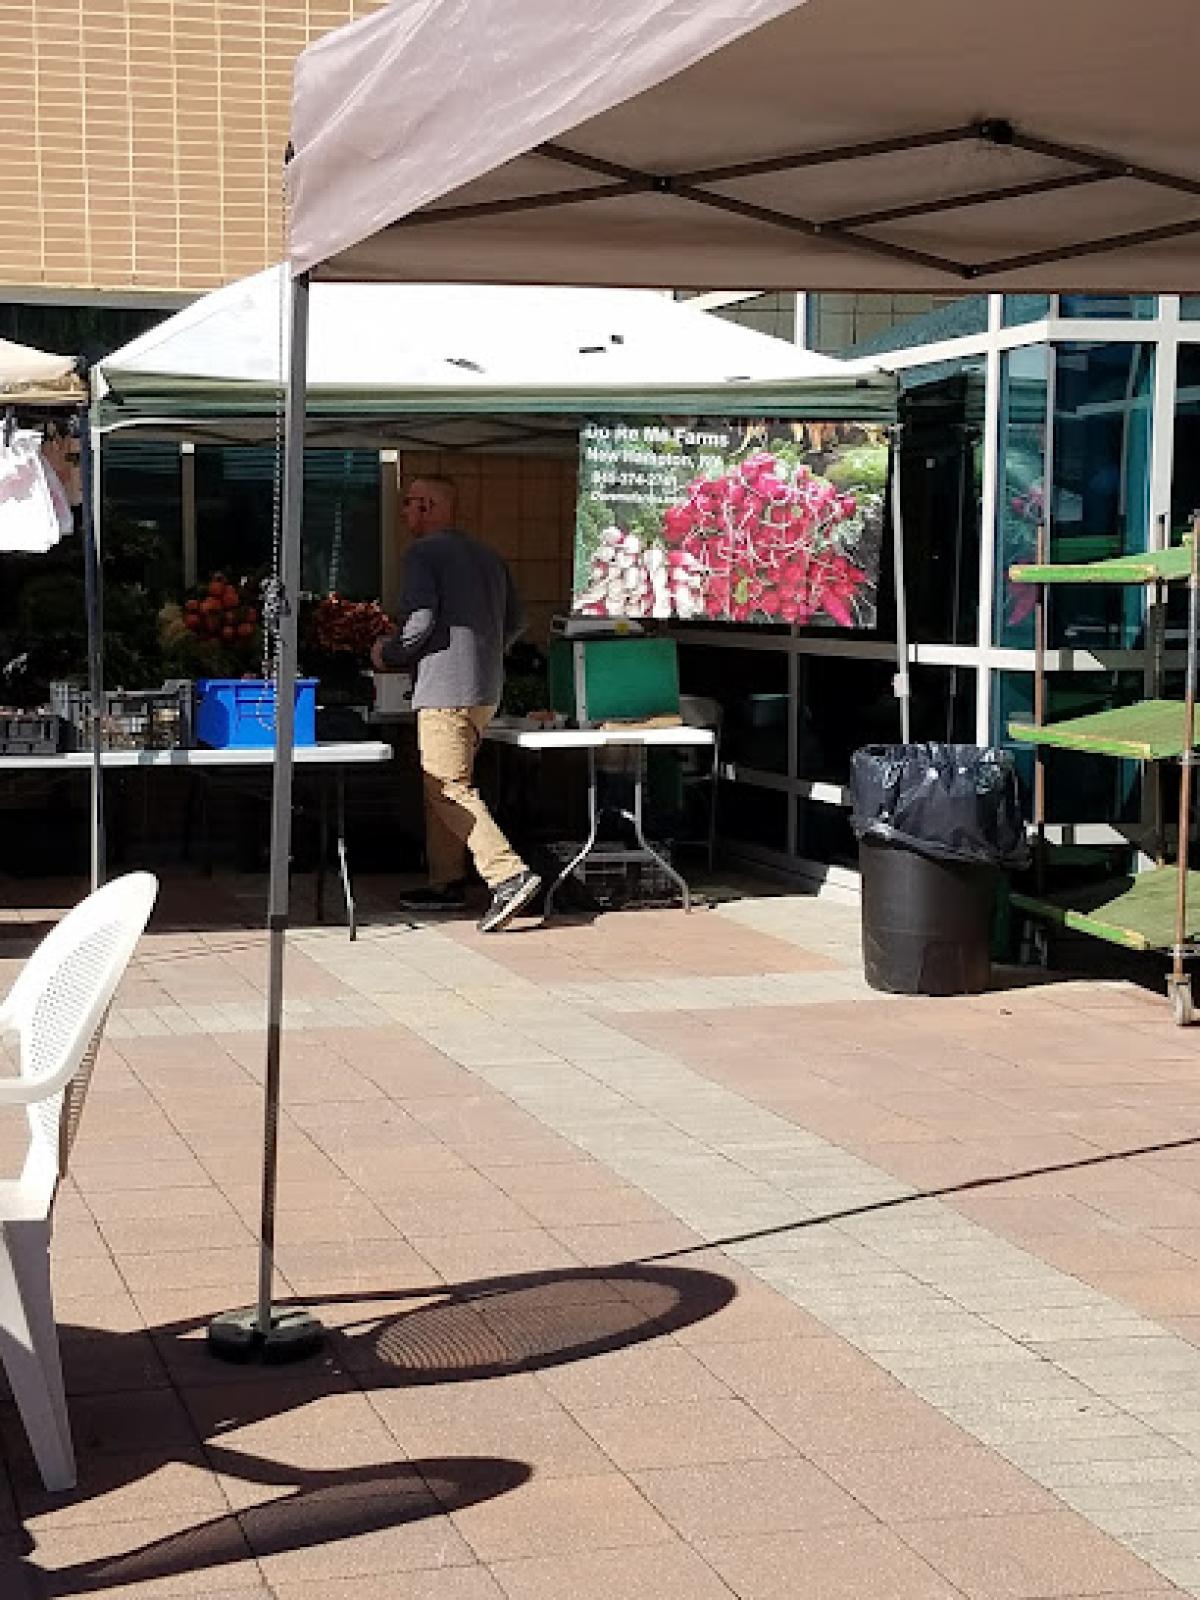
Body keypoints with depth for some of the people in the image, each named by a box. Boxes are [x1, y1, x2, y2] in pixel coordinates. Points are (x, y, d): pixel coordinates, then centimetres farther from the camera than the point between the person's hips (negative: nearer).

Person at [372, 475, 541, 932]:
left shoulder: (423, 553, -7)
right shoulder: (487, 555, 18)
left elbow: (420, 622, -16)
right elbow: (516, 620, 19)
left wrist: (387, 655, 1)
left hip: (446, 689, -9)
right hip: (486, 691, 9)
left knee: (450, 790, -9)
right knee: (441, 786, 17)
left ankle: (509, 874, -21)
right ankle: (445, 884, 19)